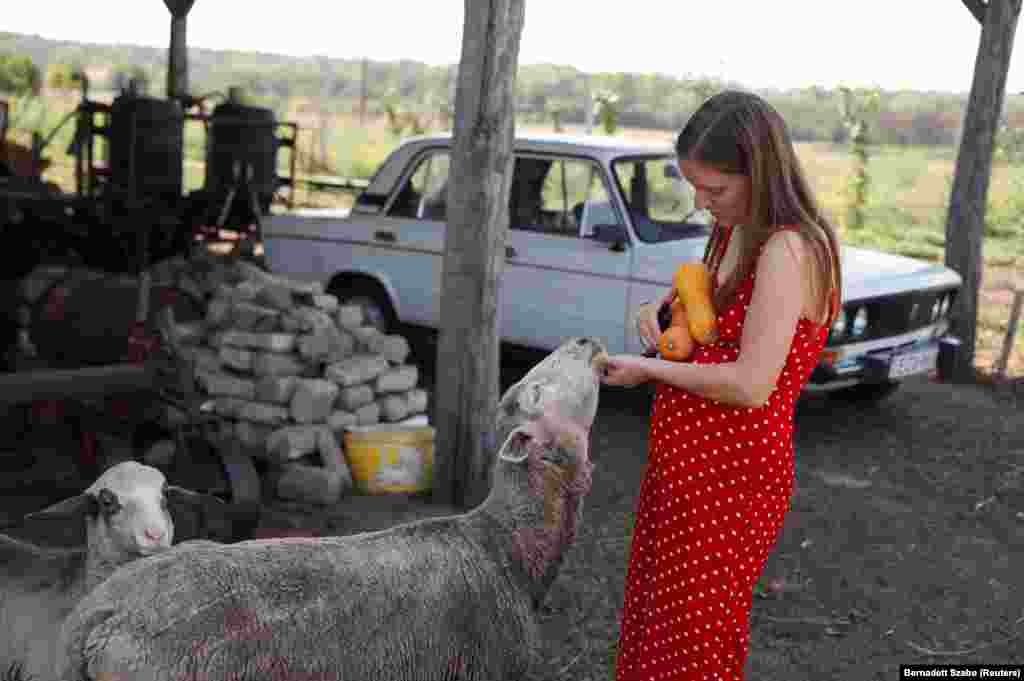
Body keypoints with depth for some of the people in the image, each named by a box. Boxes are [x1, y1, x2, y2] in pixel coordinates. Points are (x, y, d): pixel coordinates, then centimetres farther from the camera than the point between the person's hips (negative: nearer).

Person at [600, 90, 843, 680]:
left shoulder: (790, 249, -21)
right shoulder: (735, 234, 8)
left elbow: (750, 386, -27)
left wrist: (648, 370, -15)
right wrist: (659, 309, 4)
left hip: (731, 475, -9)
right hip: (685, 462, 9)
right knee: (653, 625, 19)